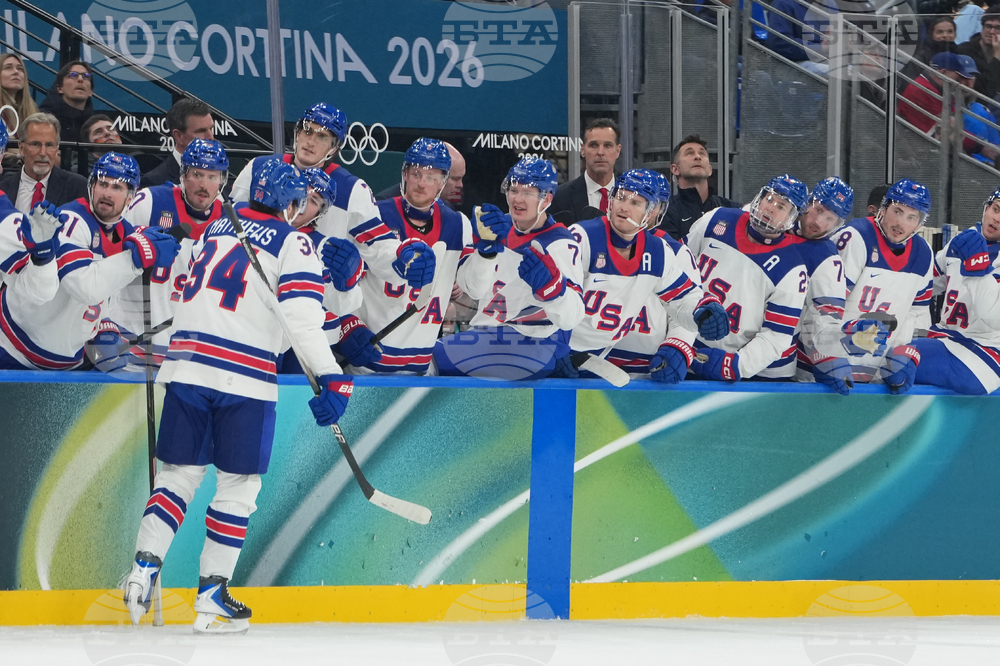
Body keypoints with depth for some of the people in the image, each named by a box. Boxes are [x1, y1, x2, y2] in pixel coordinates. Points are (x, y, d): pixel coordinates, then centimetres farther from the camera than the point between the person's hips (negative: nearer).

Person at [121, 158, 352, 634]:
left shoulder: (215, 227, 17)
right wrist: (332, 379, -14)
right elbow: (302, 318, -12)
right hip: (244, 376, -5)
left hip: (186, 363, 5)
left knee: (179, 473, 13)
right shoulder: (292, 243, 0)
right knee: (238, 484, 5)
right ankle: (211, 598, 3)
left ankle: (144, 567, -2)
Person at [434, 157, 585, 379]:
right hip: (488, 335, 7)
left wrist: (548, 282, -39)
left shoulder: (559, 243, -10)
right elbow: (473, 288, -1)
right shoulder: (502, 228, 10)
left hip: (535, 346, -7)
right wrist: (487, 248, -20)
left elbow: (571, 317, -21)